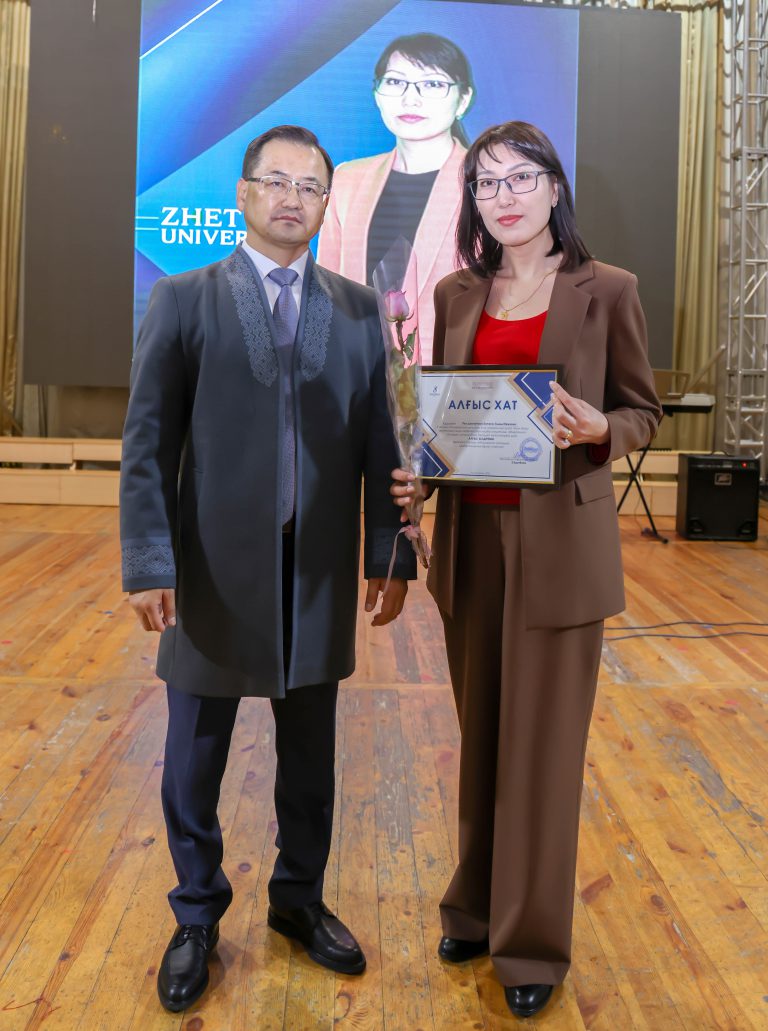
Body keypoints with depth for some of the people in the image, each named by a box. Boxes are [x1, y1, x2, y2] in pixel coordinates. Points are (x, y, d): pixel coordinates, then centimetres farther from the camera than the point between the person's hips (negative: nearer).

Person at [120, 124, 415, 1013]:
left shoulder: (357, 309, 7)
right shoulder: (183, 300, -1)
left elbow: (377, 441, 5)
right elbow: (147, 442, -5)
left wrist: (391, 554, 1)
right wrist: (148, 564, -12)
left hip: (320, 573, 2)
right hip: (215, 572, -2)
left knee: (310, 755, 15)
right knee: (194, 761, 12)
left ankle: (299, 900, 37)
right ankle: (196, 918, 33)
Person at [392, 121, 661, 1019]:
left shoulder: (606, 290, -3)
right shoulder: (455, 295, 8)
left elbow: (644, 413, 1)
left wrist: (595, 428, -20)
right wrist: (415, 468, -6)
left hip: (560, 541, -4)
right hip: (471, 536, 4)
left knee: (542, 742, 4)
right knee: (481, 733, 14)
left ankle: (532, 943, 21)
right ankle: (478, 907, 33)